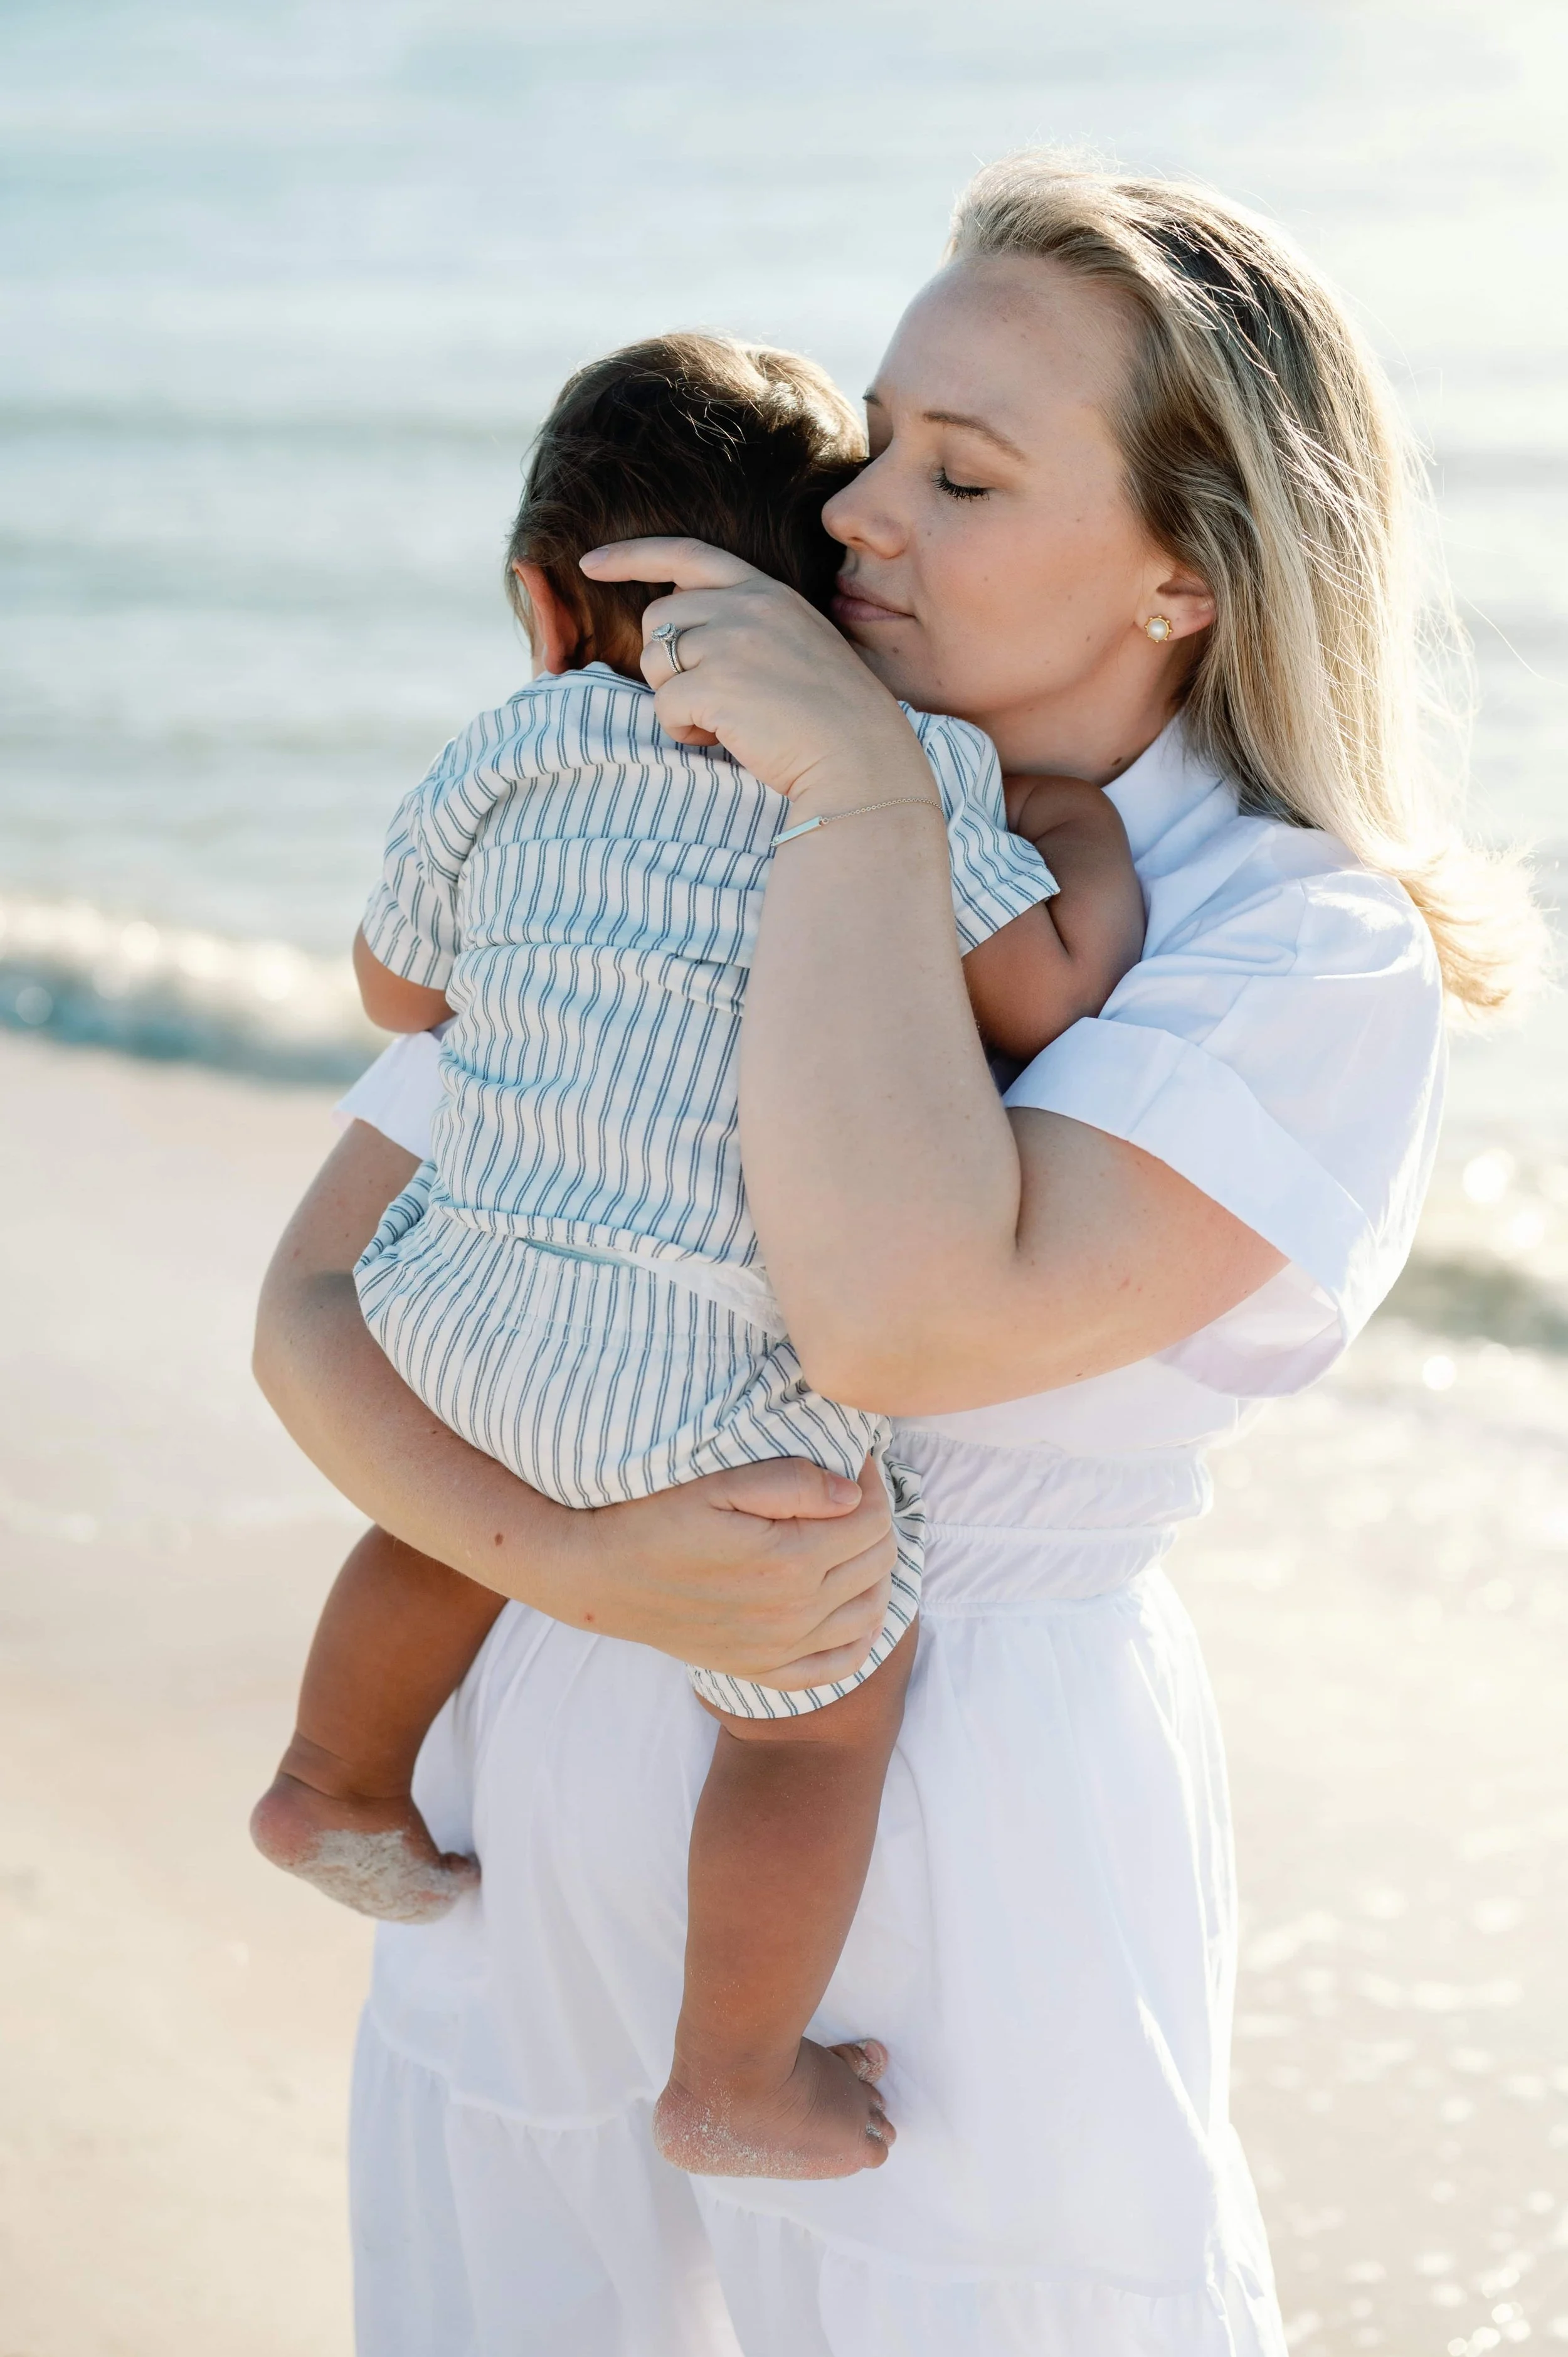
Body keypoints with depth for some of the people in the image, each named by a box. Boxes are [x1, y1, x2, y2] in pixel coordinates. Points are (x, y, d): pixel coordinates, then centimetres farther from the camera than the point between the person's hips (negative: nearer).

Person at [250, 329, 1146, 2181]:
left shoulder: (504, 767, 11)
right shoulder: (898, 782, -3)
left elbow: (399, 989, 25)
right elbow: (1044, 994, -9)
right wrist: (1090, 839, 9)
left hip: (462, 1302, 6)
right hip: (696, 1378, -5)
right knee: (820, 1708, 14)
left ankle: (337, 1786, 55)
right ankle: (735, 2089, 25)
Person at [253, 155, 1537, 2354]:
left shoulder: (1316, 959, -14)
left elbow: (900, 1318, -30)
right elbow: (315, 1304, -1)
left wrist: (859, 792, -23)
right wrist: (582, 1563, -19)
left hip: (957, 1900, -5)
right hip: (548, 1839, 5)